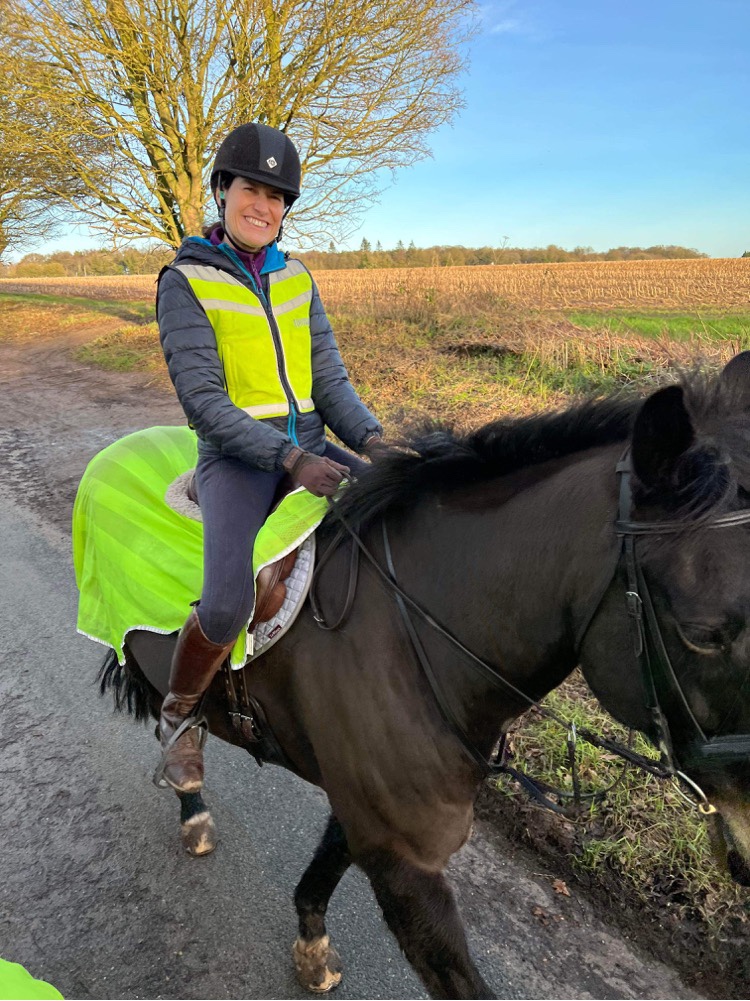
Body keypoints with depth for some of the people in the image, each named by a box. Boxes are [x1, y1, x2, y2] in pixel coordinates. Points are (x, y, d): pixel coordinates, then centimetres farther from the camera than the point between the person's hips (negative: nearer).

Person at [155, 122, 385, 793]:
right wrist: (288, 459, -23)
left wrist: (372, 440, -9)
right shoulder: (186, 281, -2)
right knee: (229, 604, -29)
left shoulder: (297, 278, 13)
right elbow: (203, 398, -12)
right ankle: (178, 720, 5)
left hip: (311, 446, 6)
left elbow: (329, 378, 10)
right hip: (236, 457, -5)